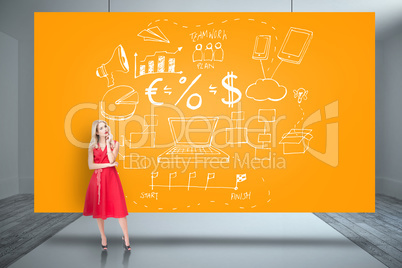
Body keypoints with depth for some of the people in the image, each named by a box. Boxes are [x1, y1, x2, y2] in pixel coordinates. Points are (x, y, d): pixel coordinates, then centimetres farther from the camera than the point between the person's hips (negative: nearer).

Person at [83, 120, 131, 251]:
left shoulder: (114, 143, 3)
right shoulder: (92, 146, 6)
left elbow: (112, 159, -13)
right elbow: (90, 165, -4)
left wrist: (108, 143, -8)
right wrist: (107, 165, -11)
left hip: (111, 178, -1)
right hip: (98, 178, 2)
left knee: (119, 207, -5)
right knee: (99, 208, 8)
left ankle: (126, 237, 9)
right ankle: (103, 237, 25)